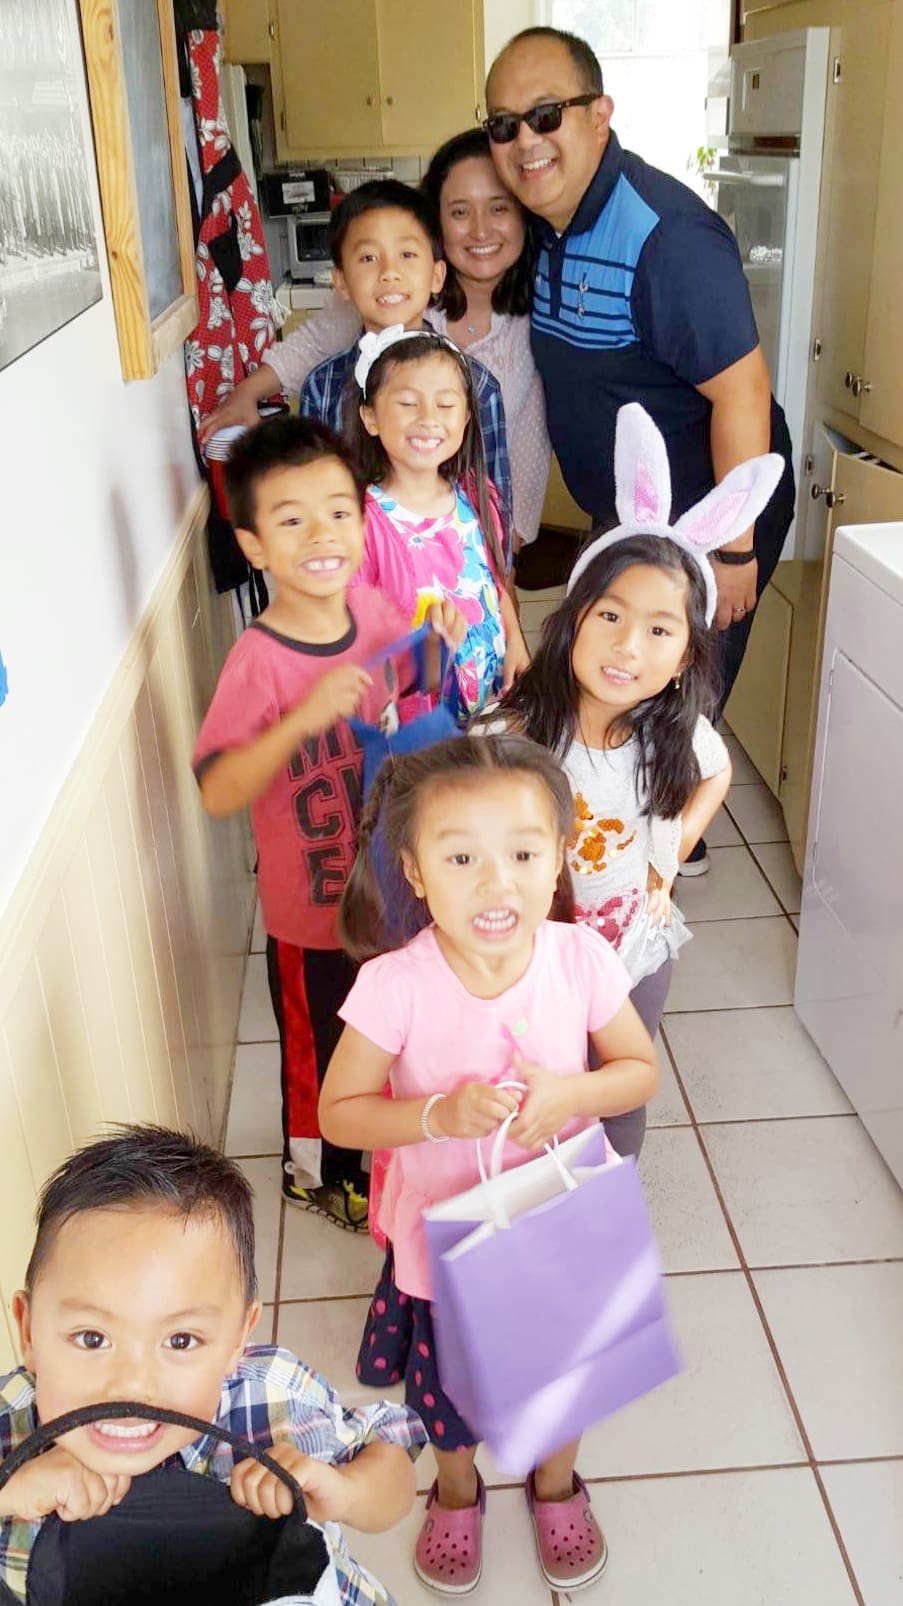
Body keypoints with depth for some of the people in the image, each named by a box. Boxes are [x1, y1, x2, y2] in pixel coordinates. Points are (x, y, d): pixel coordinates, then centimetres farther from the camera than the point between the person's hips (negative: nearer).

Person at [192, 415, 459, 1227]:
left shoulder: (376, 609, -10)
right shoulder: (259, 661, -27)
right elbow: (217, 790, -33)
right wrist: (303, 718, -43)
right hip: (314, 907, -6)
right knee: (324, 1046, 18)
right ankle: (318, 1172, 46)